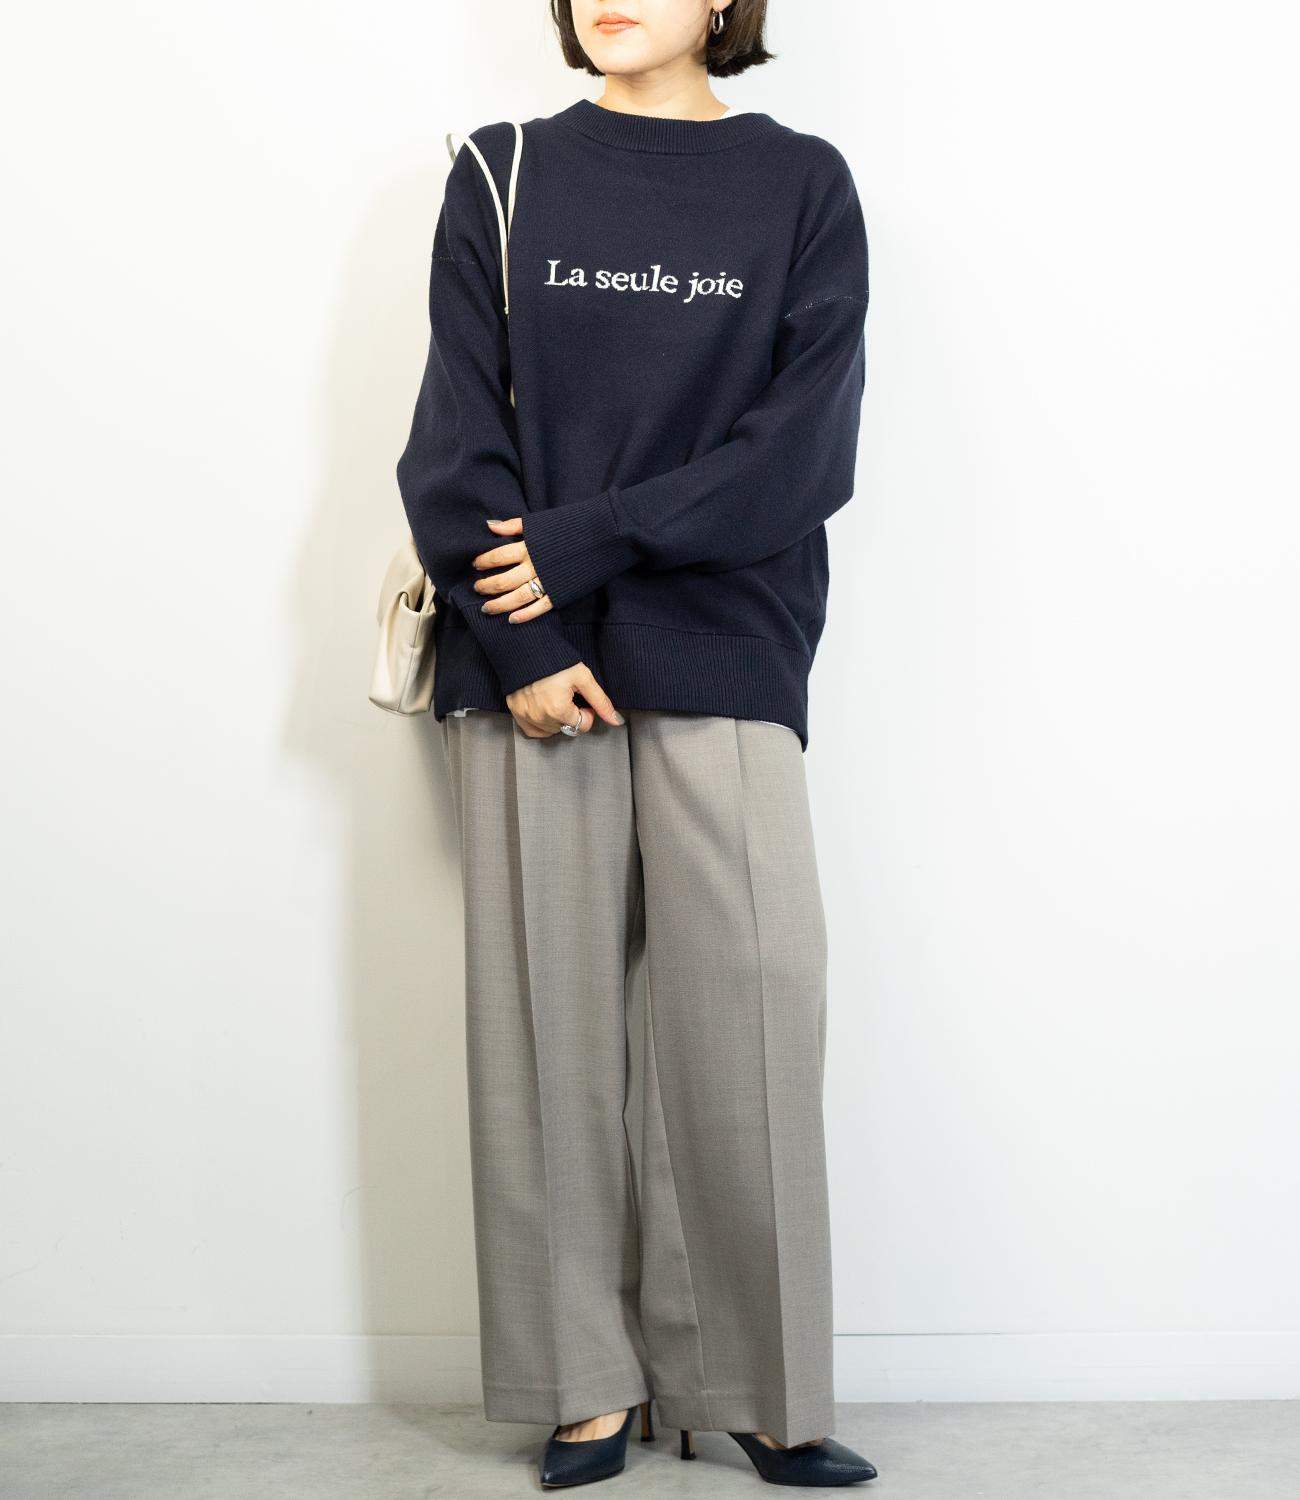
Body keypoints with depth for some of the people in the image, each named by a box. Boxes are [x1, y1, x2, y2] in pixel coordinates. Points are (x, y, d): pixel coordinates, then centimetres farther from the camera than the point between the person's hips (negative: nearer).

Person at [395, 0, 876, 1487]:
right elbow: (452, 434, 4)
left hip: (723, 656, -1)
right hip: (530, 665, 1)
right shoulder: (502, 177, 11)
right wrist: (520, 645, -8)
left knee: (747, 1025, -3)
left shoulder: (803, 185, 8)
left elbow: (807, 451, -3)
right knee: (550, 1025, 2)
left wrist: (583, 541, -10)